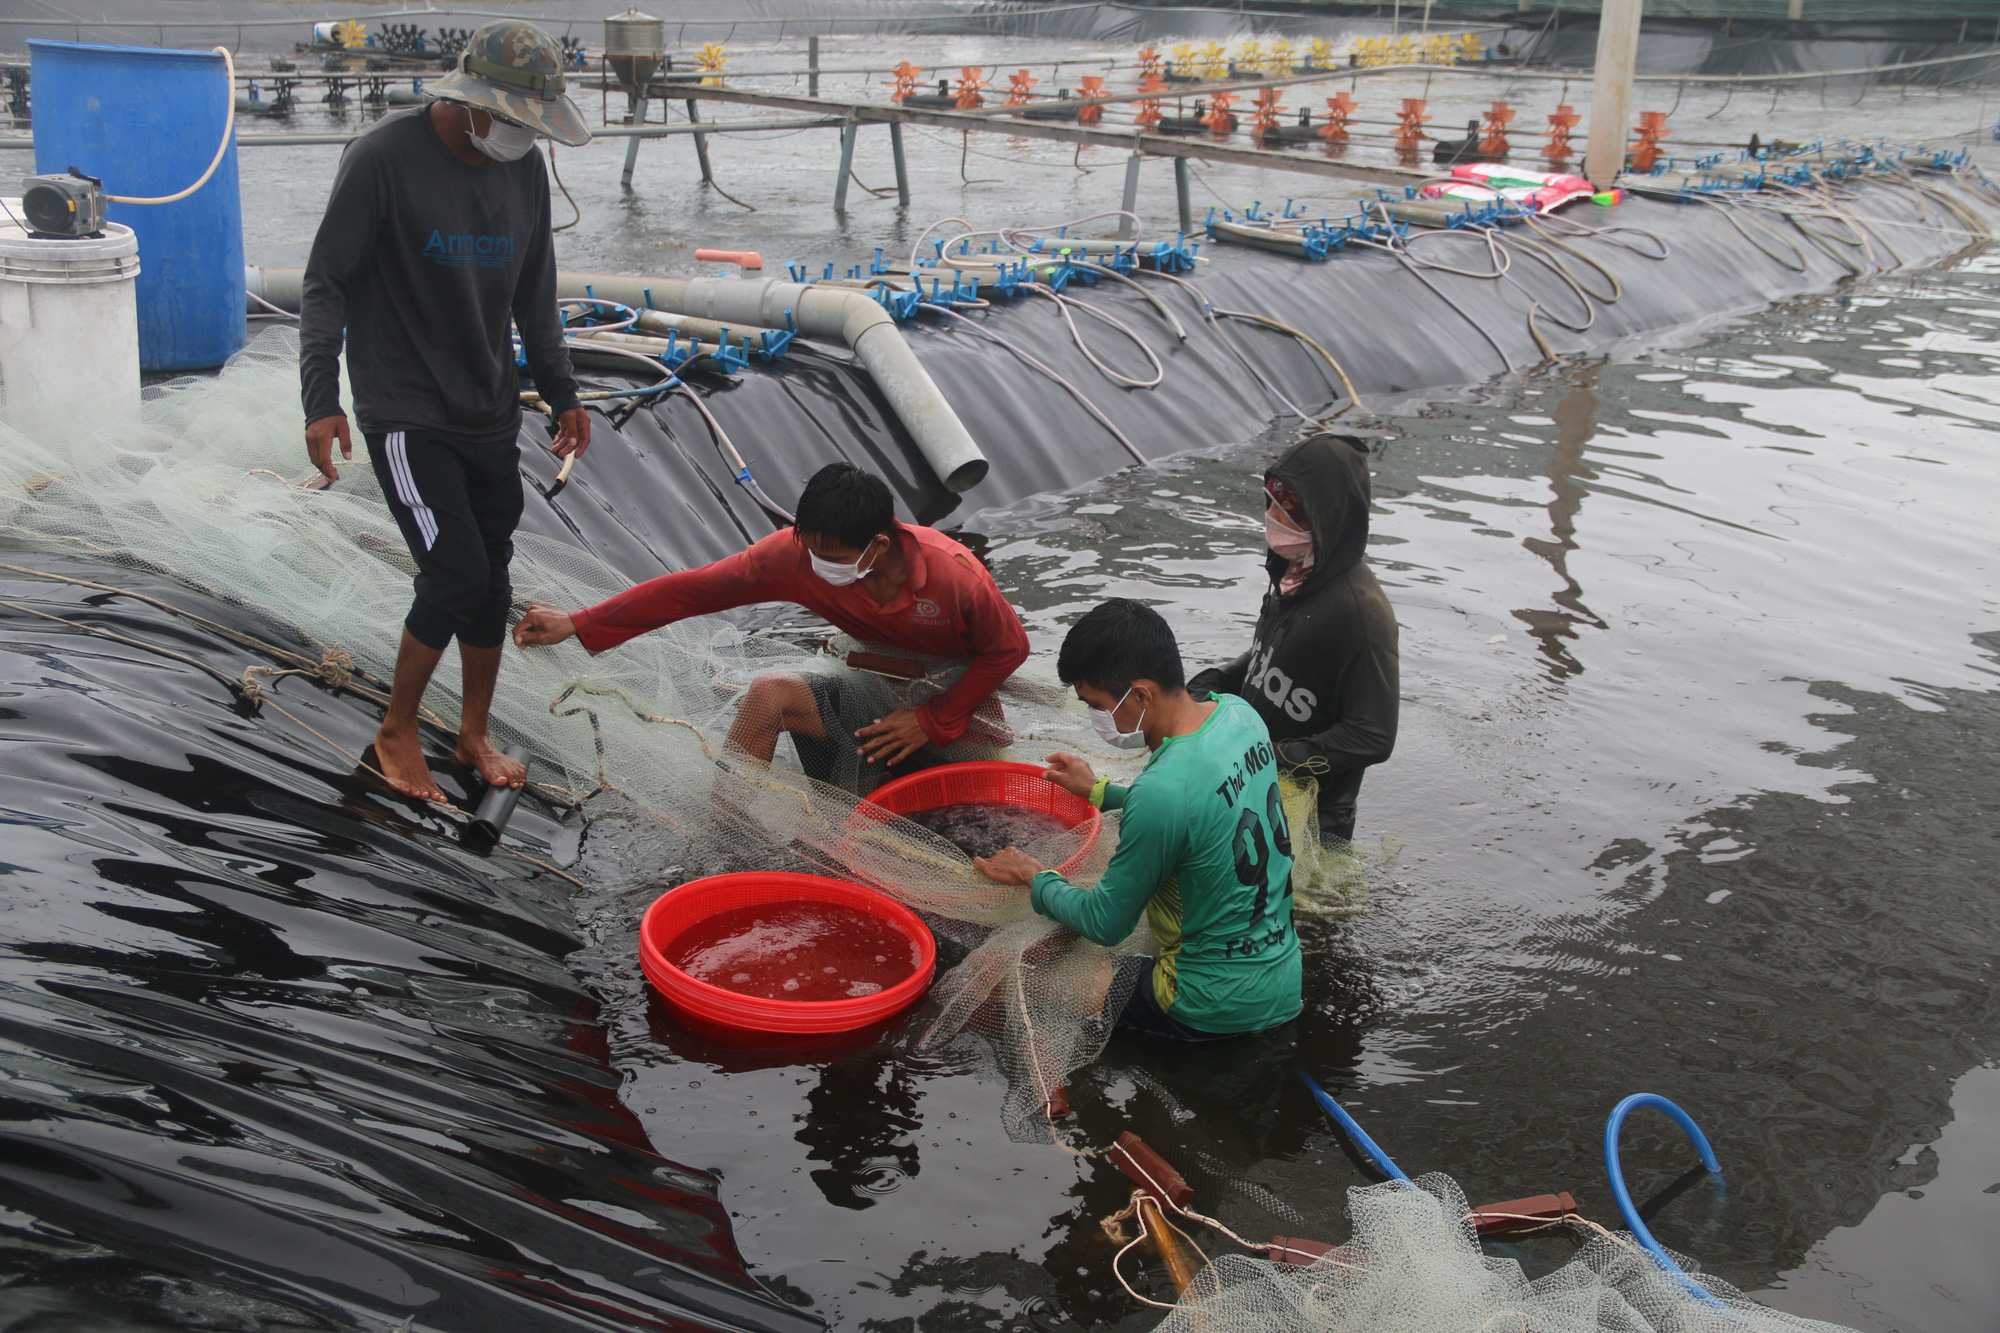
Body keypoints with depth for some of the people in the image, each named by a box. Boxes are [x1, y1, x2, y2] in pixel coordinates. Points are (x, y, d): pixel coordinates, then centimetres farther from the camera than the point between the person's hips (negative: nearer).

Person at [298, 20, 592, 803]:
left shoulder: (524, 172, 5)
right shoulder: (384, 158, -13)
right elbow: (326, 284, -11)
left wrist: (561, 394, 13)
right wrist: (322, 400, -19)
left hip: (490, 416, 6)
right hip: (405, 416, -6)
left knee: (492, 575, 8)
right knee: (456, 570, -12)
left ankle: (475, 737, 26)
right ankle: (397, 731, 10)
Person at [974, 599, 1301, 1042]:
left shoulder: (1160, 792, -29)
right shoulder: (1238, 713, -5)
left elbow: (1106, 924, -15)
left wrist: (1033, 879, 3)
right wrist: (1100, 791, 24)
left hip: (1219, 1010, -8)